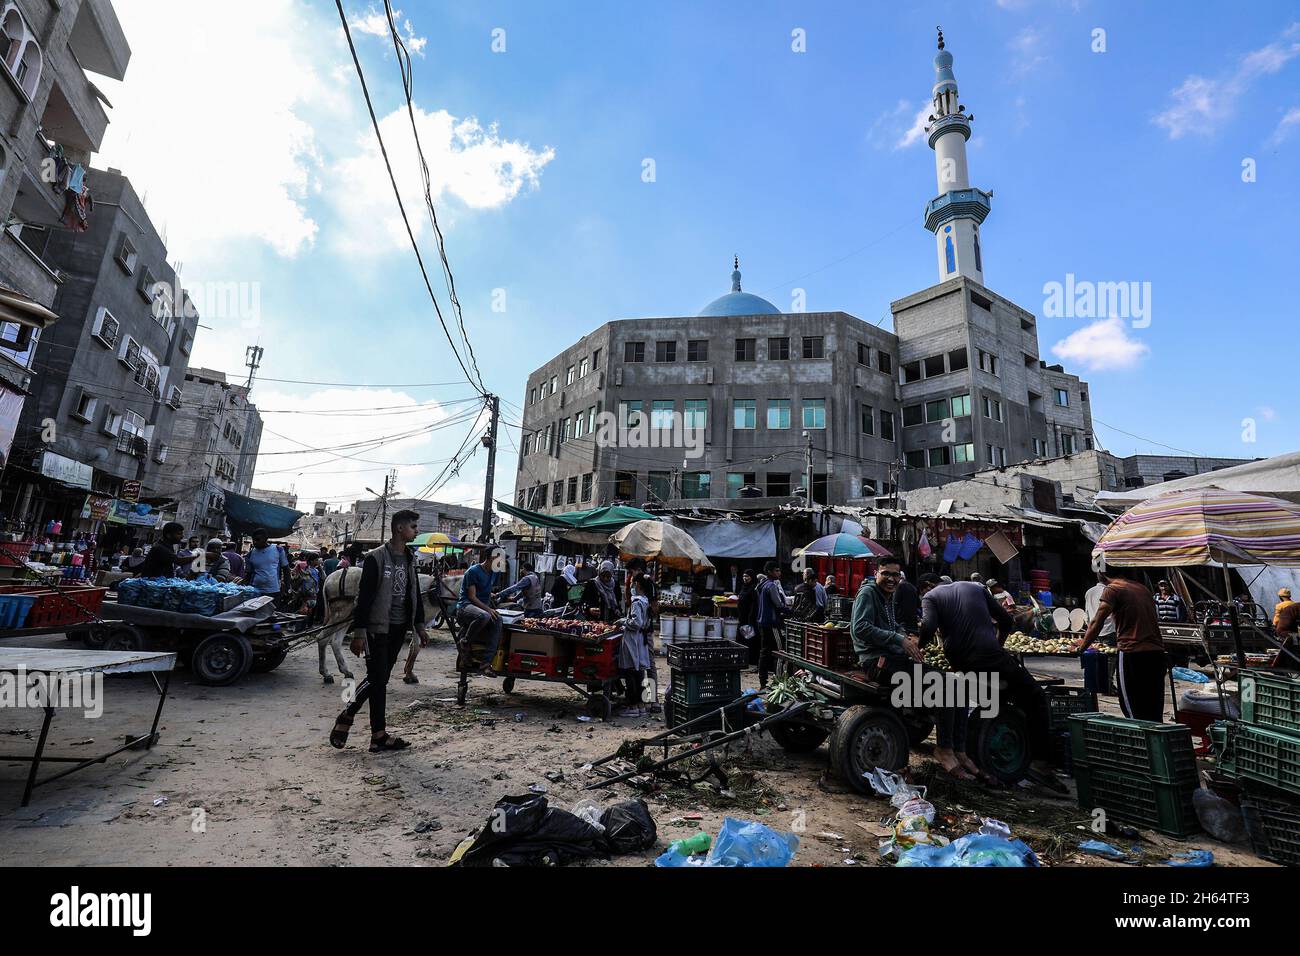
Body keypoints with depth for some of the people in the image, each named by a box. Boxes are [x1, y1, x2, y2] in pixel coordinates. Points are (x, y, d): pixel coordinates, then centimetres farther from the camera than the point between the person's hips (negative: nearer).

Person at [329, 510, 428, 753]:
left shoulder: (409, 559, 11)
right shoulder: (376, 558, -11)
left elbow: (414, 594, 17)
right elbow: (364, 596, -14)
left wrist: (420, 625, 14)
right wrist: (359, 632, -16)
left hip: (398, 628, 7)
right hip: (377, 627, -7)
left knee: (379, 678, 10)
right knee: (378, 678, -5)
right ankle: (379, 735, 9)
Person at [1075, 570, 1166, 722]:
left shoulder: (1112, 589, -5)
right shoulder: (1143, 588, 16)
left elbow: (1097, 623, -10)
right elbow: (1147, 620, 24)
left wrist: (1082, 645, -1)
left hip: (1132, 652, -7)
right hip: (1157, 651, 7)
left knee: (1131, 708, 3)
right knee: (1154, 710, 15)